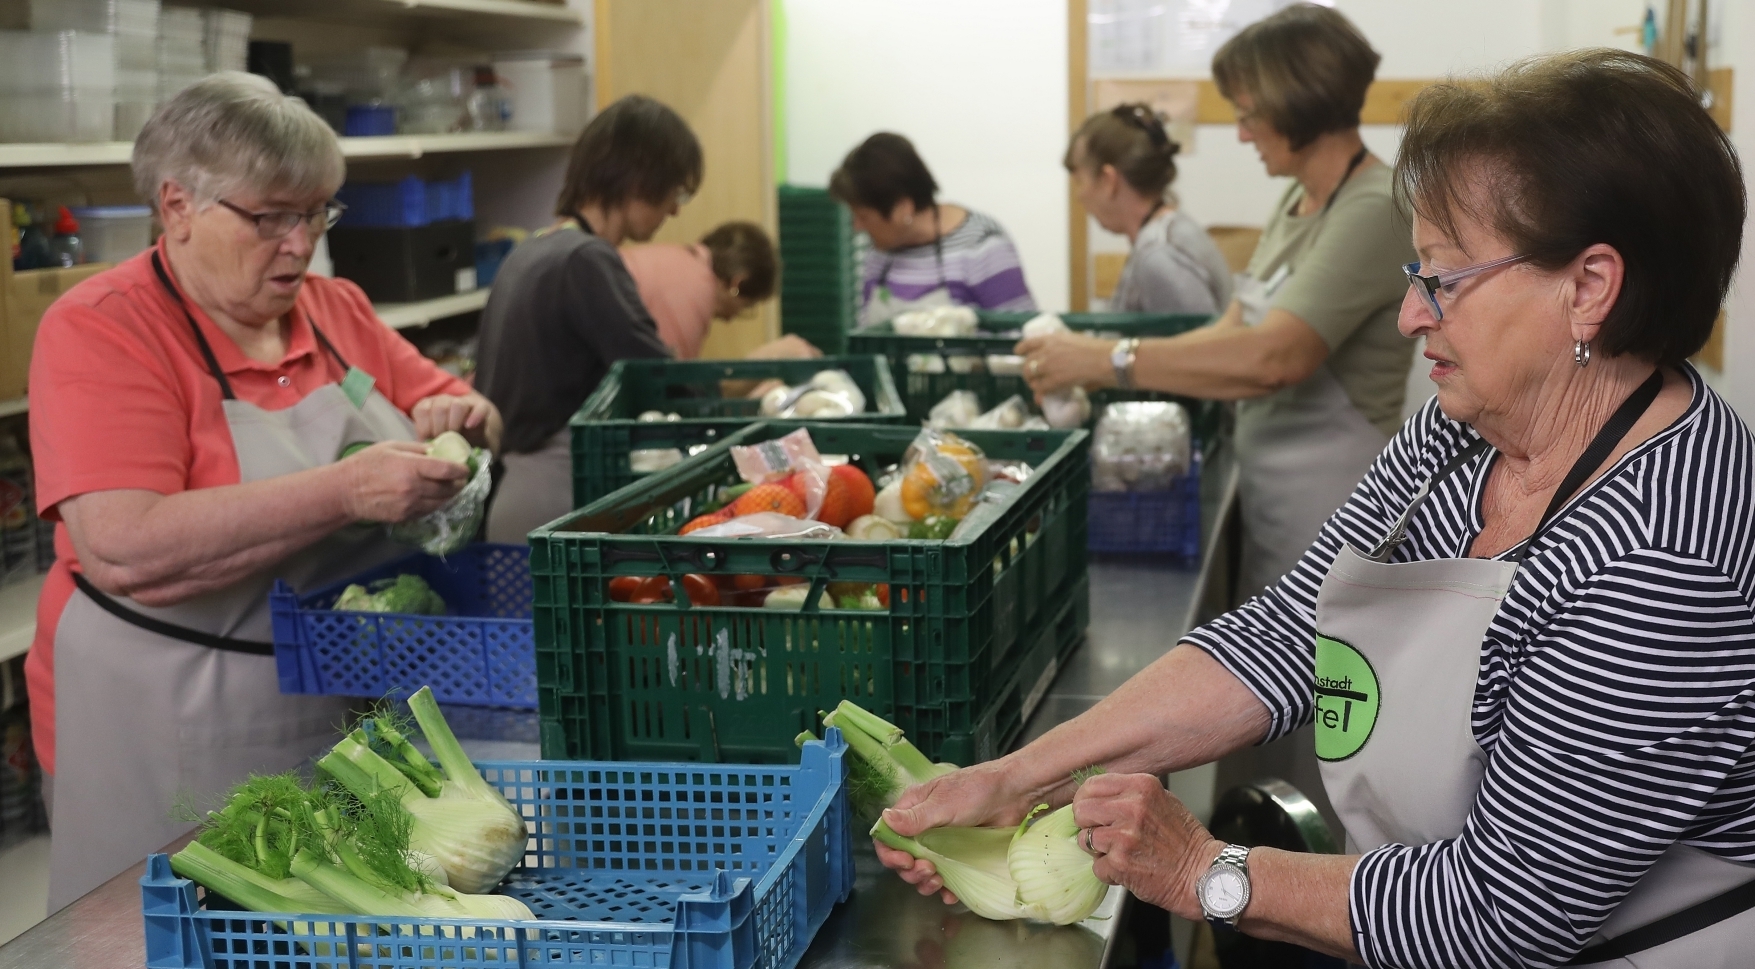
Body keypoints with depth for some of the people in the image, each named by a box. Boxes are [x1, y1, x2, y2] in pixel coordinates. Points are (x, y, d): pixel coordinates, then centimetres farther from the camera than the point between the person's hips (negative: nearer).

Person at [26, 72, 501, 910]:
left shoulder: (338, 311, 6)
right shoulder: (102, 332, -13)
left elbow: (457, 412, 17)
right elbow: (124, 549, -25)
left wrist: (460, 422, -7)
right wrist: (346, 490, -29)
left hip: (355, 708, 6)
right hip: (174, 738, -5)